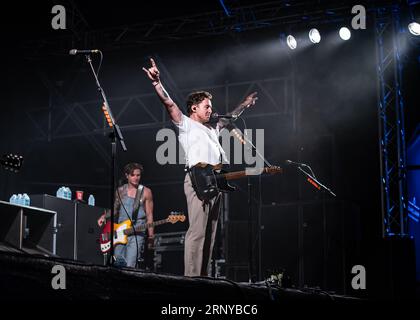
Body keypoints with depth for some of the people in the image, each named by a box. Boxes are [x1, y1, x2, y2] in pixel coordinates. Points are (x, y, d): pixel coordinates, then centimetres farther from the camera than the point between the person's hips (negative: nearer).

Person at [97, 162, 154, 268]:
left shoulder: (146, 192, 1)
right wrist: (104, 216, 1)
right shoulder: (120, 191, 10)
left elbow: (149, 215, 2)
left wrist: (151, 236, -4)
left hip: (137, 233, -4)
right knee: (119, 262, 3)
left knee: (130, 266, -13)